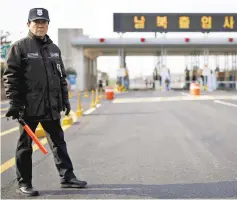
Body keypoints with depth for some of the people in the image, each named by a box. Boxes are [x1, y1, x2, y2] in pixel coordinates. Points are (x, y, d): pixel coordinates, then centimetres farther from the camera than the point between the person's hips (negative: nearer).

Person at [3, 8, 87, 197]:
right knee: (25, 145, 4)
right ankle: (24, 183, 14)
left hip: (51, 107, 6)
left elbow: (61, 76, 20)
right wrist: (14, 102, -14)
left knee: (59, 142, 12)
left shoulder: (54, 49, 14)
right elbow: (10, 76, -8)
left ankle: (67, 177, 21)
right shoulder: (19, 47, -4)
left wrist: (65, 99, 15)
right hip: (28, 107, -5)